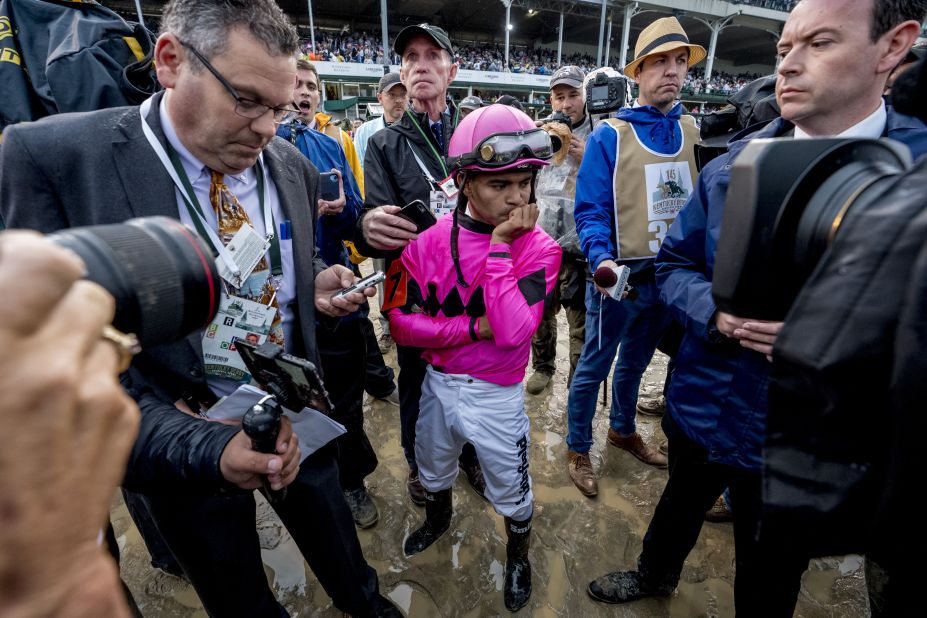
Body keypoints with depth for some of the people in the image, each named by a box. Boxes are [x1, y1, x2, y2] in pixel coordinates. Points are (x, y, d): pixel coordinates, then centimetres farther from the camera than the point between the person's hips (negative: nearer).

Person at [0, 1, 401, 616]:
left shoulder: (294, 166, -5)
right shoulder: (52, 156, -19)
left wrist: (318, 284, -13)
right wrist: (201, 446, -30)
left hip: (298, 417, 3)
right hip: (179, 444, -2)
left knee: (336, 543, 28)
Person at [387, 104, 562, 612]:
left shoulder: (539, 247, -17)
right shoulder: (429, 242, -11)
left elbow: (513, 331, -29)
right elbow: (401, 322, -14)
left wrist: (500, 246, -29)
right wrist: (474, 327, -23)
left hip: (497, 395, -2)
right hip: (438, 384, 3)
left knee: (511, 493, 18)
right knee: (433, 472, 29)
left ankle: (518, 554, 52)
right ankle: (438, 518, 63)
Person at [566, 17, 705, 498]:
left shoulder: (693, 131, 4)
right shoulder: (609, 136, -10)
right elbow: (590, 212, -14)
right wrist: (601, 260, -30)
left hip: (670, 277, 5)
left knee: (635, 362, 22)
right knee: (594, 367, 7)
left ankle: (622, 430, 45)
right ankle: (578, 450, 27)